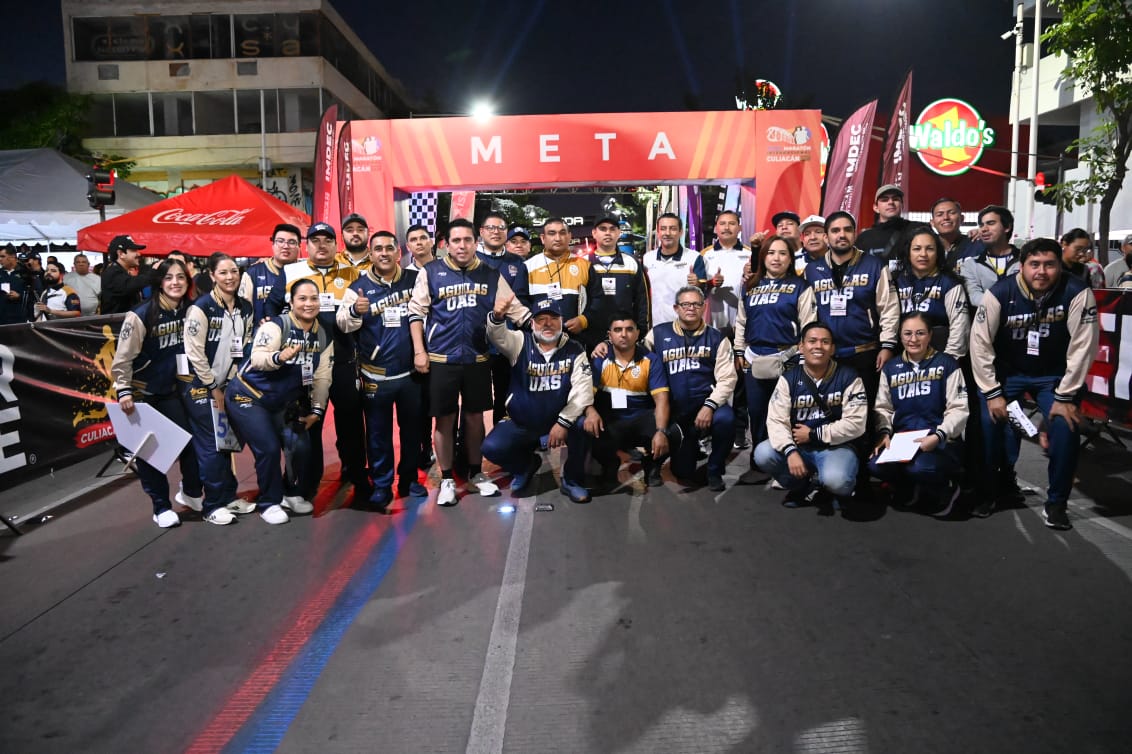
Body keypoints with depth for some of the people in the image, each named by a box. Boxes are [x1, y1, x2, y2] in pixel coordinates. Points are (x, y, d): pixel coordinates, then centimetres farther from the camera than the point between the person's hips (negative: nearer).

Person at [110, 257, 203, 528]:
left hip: (172, 390, 4)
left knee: (189, 441, 3)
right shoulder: (141, 315, -18)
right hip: (142, 393, -4)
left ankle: (191, 493, 25)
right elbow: (123, 357, -16)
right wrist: (123, 391, -20)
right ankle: (161, 506, 16)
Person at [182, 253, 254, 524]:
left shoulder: (245, 308, 5)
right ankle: (212, 506, 8)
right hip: (200, 386, -6)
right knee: (210, 446, -3)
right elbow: (194, 352, -16)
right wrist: (213, 388, -12)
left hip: (228, 385, 6)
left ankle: (229, 496, 25)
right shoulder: (201, 308, -15)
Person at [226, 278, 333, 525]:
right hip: (248, 396, -6)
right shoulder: (275, 326, -20)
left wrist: (317, 410, -2)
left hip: (283, 402, 6)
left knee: (302, 447, -2)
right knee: (269, 449, -15)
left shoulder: (324, 336, -1)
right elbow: (257, 359, -33)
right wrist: (279, 356, -53)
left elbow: (322, 376, 1)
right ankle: (269, 503, 5)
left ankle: (292, 493, 23)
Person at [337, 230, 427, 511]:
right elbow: (342, 324, -9)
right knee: (378, 432, 7)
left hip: (411, 371, 2)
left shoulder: (415, 279, 4)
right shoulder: (359, 286, -1)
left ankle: (409, 479, 28)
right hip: (375, 375, -2)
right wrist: (354, 311, -30)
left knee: (412, 428, 13)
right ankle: (380, 485, 18)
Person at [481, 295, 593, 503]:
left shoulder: (574, 350, -5)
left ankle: (572, 480, -4)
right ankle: (526, 465, 15)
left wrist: (563, 421, -23)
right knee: (492, 447, -21)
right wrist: (498, 316, -51)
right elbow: (498, 335, -27)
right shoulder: (520, 343, -6)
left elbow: (583, 390, -13)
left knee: (584, 424, -30)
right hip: (521, 422, 1)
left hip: (560, 419, -1)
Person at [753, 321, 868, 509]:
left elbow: (855, 424, -13)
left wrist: (813, 434, -12)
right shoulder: (789, 378, -1)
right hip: (799, 446, 3)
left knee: (836, 480, -35)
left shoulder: (848, 377, -6)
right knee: (762, 453, -24)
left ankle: (839, 488, 6)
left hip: (836, 447, -3)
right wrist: (790, 451, -29)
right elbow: (776, 420, -11)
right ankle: (802, 486, 4)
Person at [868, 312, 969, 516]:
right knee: (876, 465, -28)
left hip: (942, 443, -3)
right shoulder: (890, 368, 15)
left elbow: (958, 408, -5)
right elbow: (882, 407, 14)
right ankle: (908, 488, 9)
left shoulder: (946, 364, 3)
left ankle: (943, 489, 3)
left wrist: (938, 435, -20)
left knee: (920, 467, -36)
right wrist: (885, 433, -6)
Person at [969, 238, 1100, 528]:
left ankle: (1056, 502, 2)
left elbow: (1083, 347, -20)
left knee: (1066, 425, -20)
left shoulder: (1077, 293, -21)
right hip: (1007, 371, 0)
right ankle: (990, 491, 7)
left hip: (1054, 375, 0)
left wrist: (1065, 397, -19)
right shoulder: (1000, 293, -20)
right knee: (989, 421, -18)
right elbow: (980, 343, -16)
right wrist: (992, 393, -17)